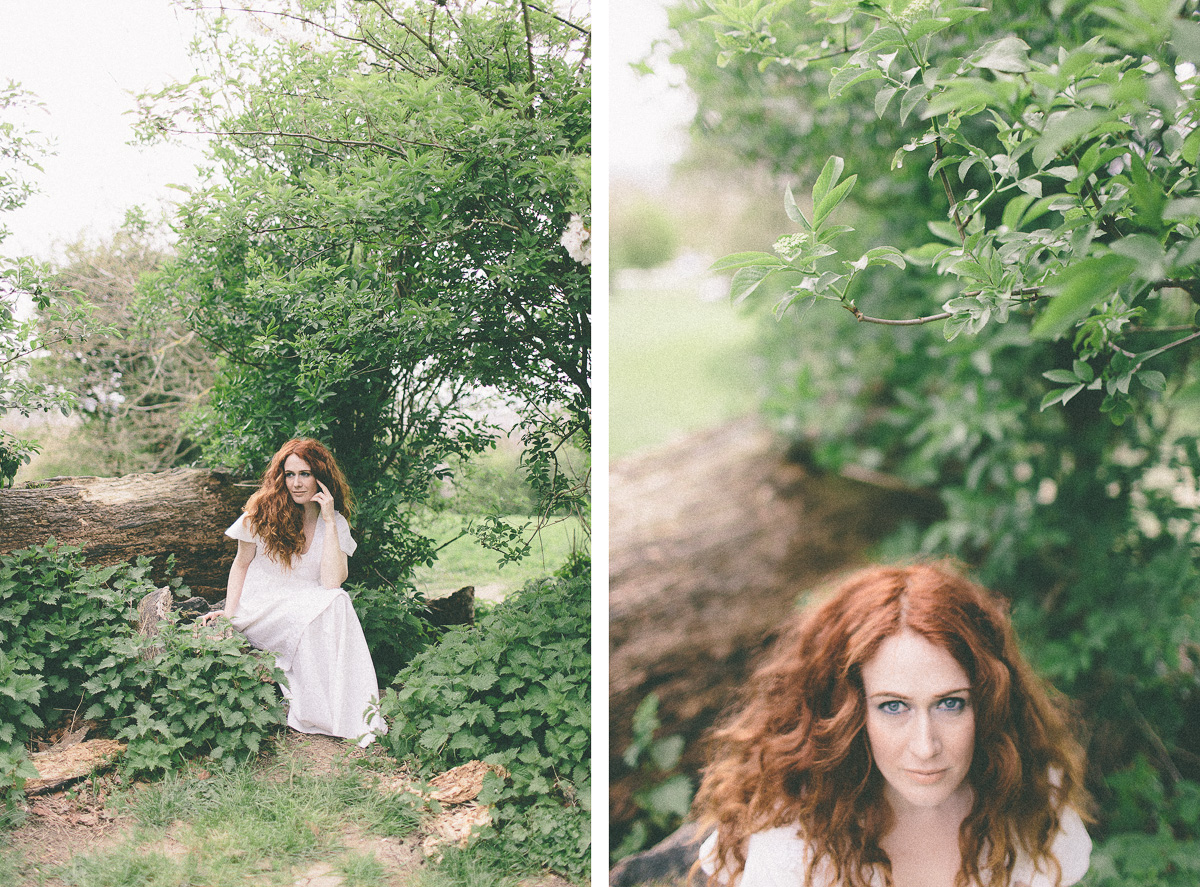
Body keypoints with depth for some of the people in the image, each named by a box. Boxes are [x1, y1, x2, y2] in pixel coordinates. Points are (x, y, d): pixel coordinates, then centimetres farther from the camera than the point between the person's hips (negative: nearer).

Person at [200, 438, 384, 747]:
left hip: (311, 608, 3)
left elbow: (331, 582, -16)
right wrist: (228, 613, -5)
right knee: (328, 606, -32)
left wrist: (328, 521, -16)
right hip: (261, 611, -2)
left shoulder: (336, 523, 0)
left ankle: (349, 712, -28)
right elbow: (241, 565, 8)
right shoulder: (264, 511, -3)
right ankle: (318, 713, -28)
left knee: (338, 601, -32)